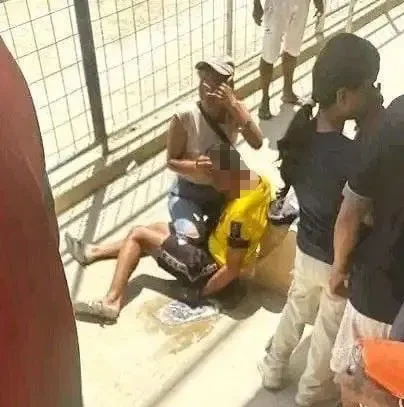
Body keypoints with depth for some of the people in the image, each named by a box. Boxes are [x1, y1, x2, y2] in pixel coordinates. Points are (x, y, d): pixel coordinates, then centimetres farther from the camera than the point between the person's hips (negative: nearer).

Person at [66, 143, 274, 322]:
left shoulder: (240, 213, -34)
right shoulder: (258, 181, -8)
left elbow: (232, 270, -28)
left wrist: (199, 294, -16)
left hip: (210, 269, -9)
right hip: (213, 248, 9)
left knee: (138, 235, -1)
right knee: (155, 229, 21)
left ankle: (111, 301, 8)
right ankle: (94, 251, 35)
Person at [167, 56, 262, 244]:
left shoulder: (235, 110, -14)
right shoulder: (185, 117, -24)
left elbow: (257, 143, -29)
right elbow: (171, 161, -15)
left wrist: (233, 105, -36)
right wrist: (195, 167, -36)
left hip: (223, 189, 4)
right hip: (188, 191, -3)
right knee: (191, 238, -25)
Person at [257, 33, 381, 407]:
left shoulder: (301, 131, -13)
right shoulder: (352, 157, -34)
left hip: (306, 248, 6)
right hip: (339, 262, -6)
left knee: (296, 311, 31)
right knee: (329, 331, 22)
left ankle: (273, 370, 53)